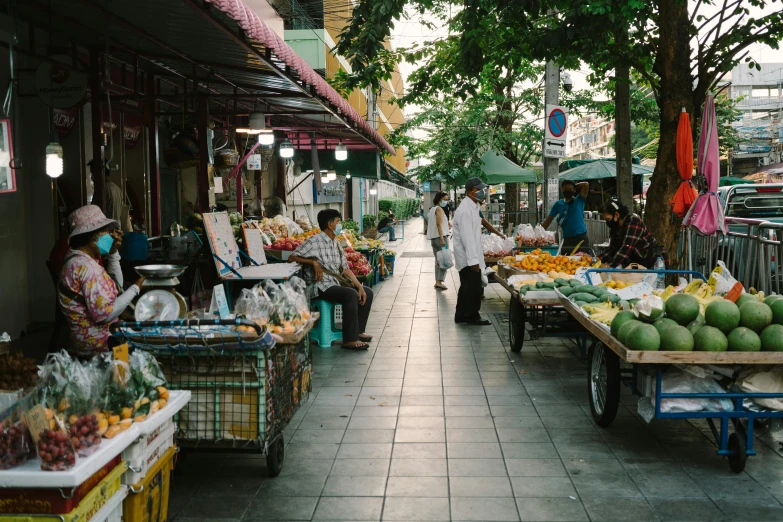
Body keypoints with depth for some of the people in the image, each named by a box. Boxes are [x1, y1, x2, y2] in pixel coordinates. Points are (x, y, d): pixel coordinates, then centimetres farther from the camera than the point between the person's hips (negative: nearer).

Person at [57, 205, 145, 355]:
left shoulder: (78, 260, 11)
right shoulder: (86, 266, -21)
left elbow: (116, 287, 16)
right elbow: (105, 313, -26)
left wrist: (113, 252, 8)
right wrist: (135, 288, -17)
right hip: (98, 342, -10)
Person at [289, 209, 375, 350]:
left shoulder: (336, 244, 14)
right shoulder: (315, 241, -12)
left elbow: (345, 269, 13)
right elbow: (291, 258, -13)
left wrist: (359, 286, 1)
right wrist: (314, 262, -23)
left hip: (337, 284, 9)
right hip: (322, 287, -9)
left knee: (367, 292, 7)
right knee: (351, 294, -30)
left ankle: (358, 331, 15)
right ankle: (350, 340, -26)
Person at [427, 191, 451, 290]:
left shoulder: (432, 209, 18)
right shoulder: (439, 209, -10)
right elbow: (439, 224, -19)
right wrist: (442, 239, -24)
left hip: (433, 238, 10)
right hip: (440, 236, -10)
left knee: (438, 260, 12)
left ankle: (437, 281, 11)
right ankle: (439, 281, -16)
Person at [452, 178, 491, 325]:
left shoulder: (473, 207, 14)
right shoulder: (465, 209, -19)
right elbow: (467, 236, -24)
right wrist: (473, 260, -25)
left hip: (469, 257, 10)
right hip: (468, 257, -10)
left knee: (467, 287, 15)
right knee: (473, 287, -3)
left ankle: (461, 316, 23)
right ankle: (472, 317, 7)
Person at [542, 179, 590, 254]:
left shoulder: (579, 200, 2)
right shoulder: (558, 205, 7)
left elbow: (586, 184, -8)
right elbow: (549, 219, 8)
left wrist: (575, 186, 6)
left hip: (581, 237, -1)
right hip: (567, 238, 2)